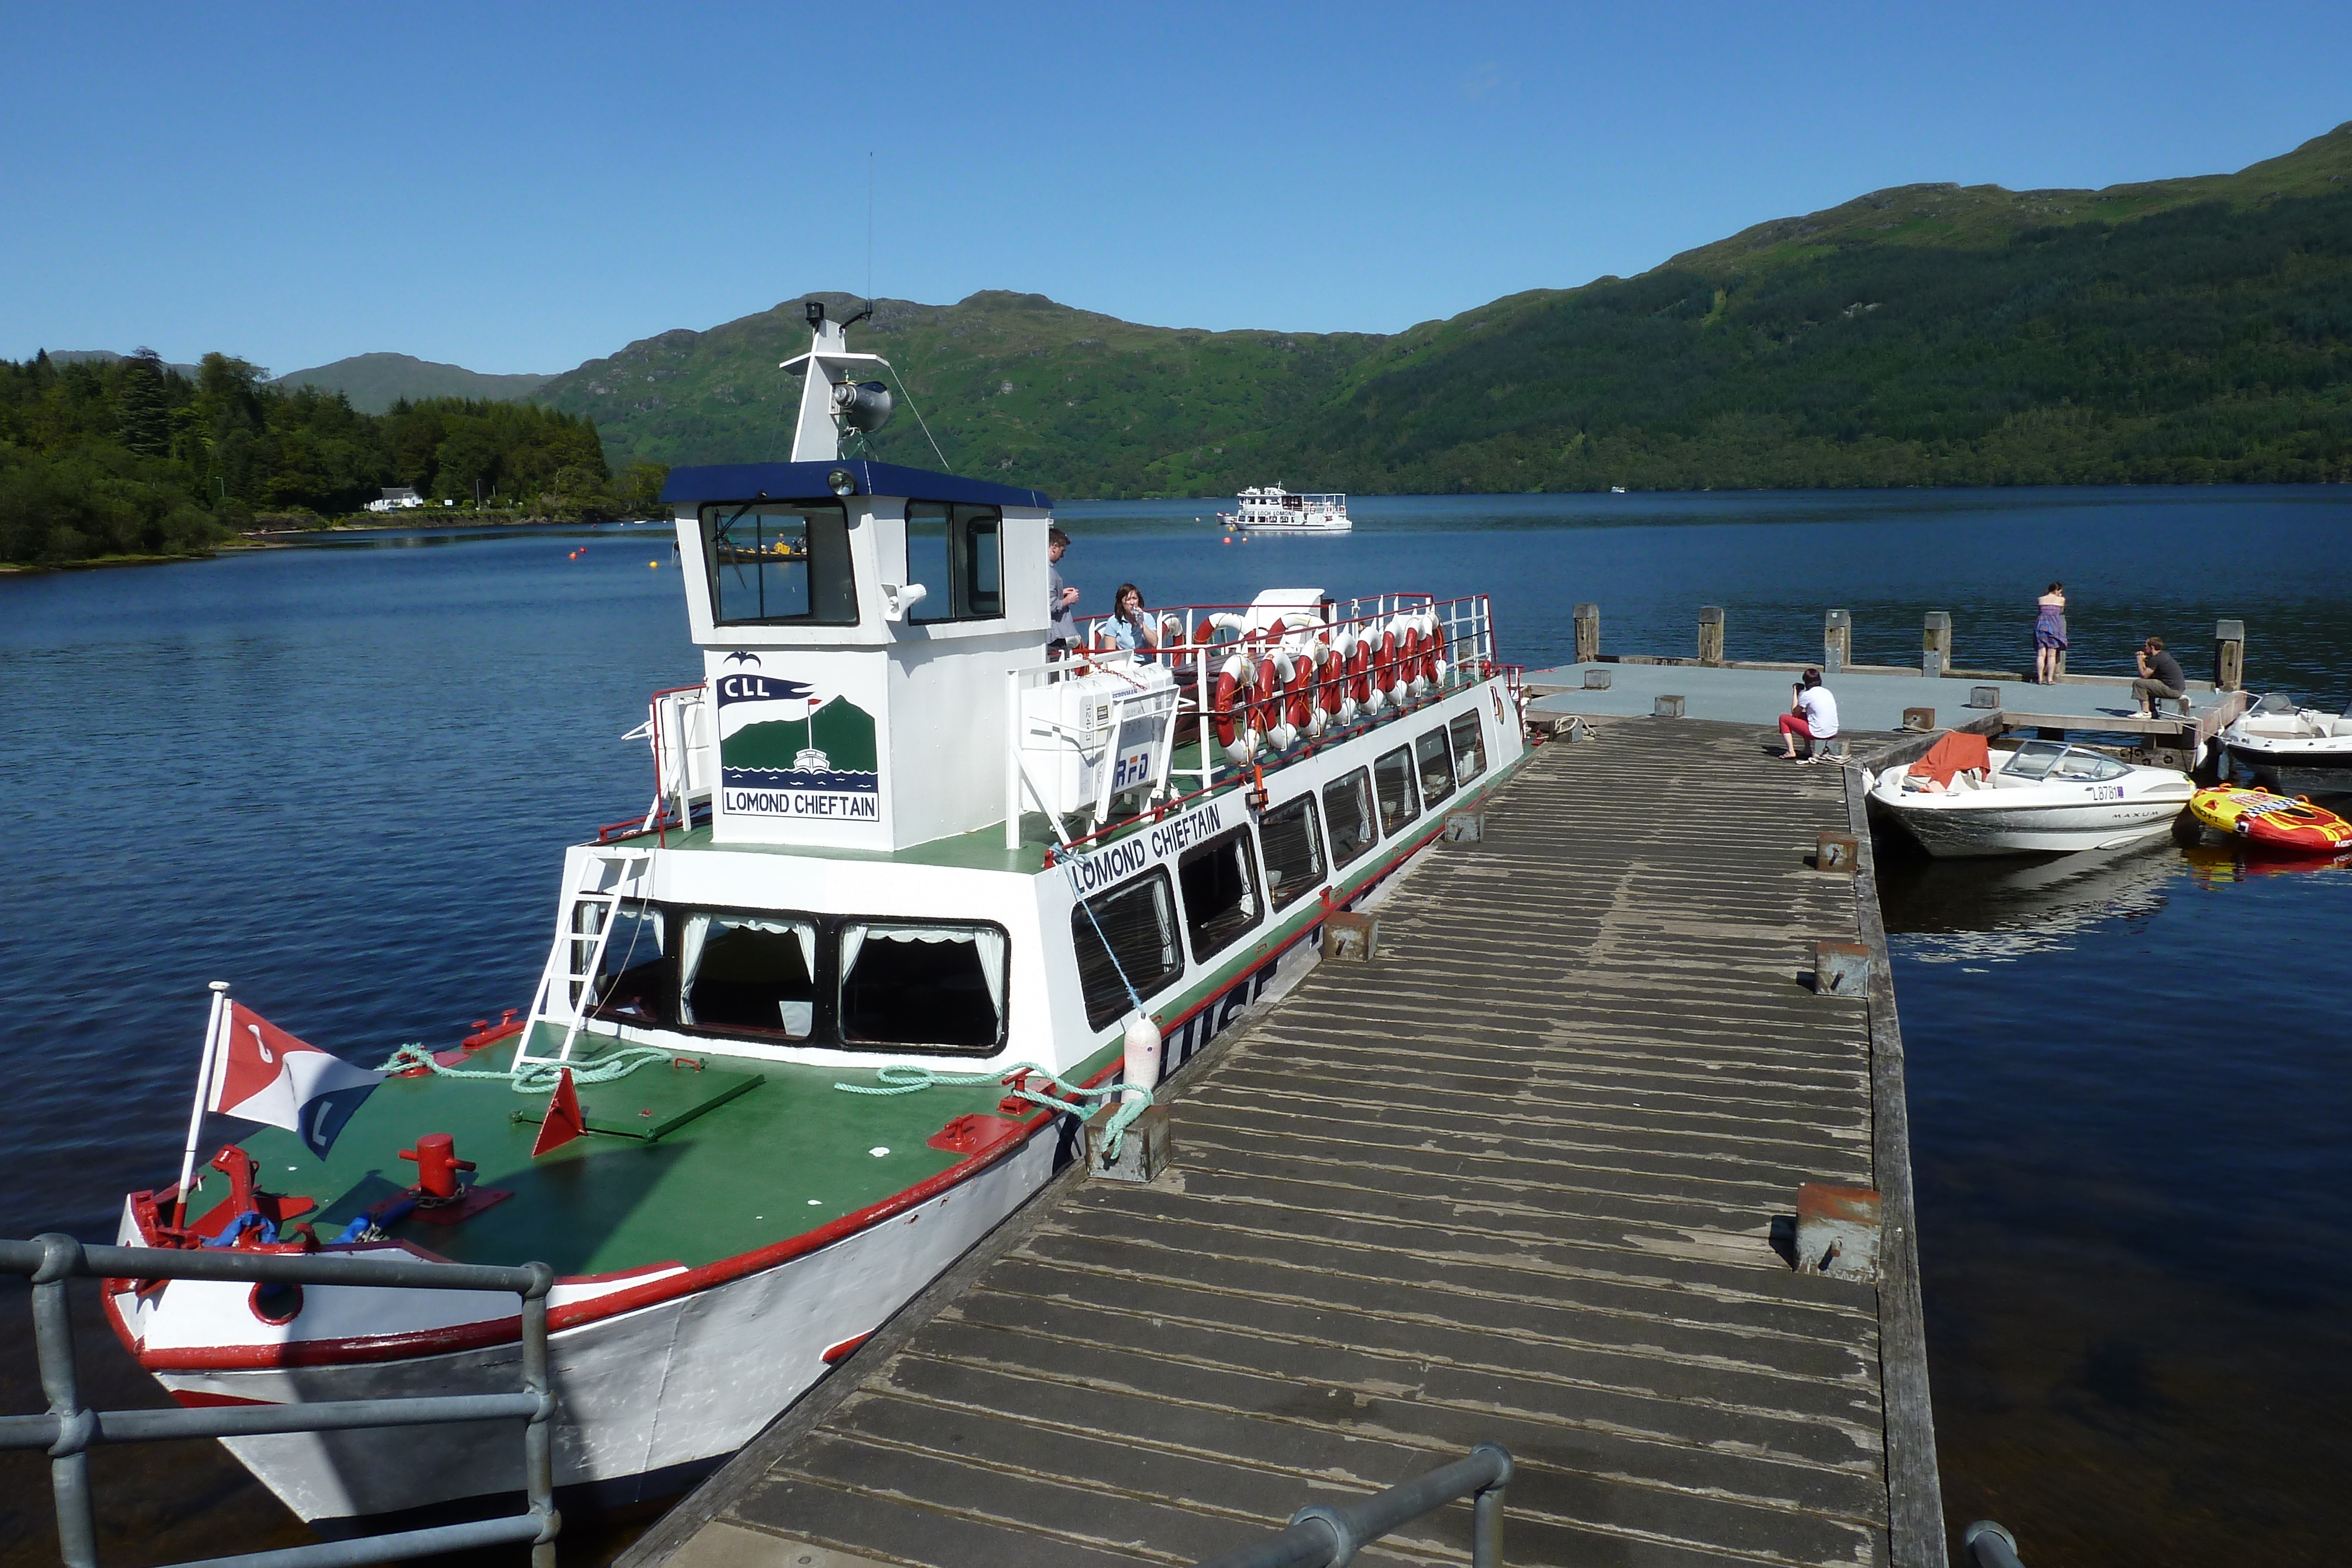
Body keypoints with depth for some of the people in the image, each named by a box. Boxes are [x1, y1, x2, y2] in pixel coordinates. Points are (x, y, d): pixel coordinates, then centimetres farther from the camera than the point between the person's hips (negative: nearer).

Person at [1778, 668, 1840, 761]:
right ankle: (1807, 750, 33)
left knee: (1783, 718, 8)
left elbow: (1794, 713, 2)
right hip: (1833, 733, 7)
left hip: (1817, 734, -7)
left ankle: (1791, 751, 0)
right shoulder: (1827, 692, 12)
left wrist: (1795, 694, 12)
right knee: (1803, 715, 34)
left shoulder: (1806, 695, -9)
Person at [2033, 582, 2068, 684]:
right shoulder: (2061, 600, 8)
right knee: (2052, 655, 0)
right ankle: (2050, 679, -1)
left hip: (2041, 624, 2)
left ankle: (2040, 679, -2)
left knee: (2041, 654, 1)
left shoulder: (2040, 600, 11)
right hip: (2054, 624, -2)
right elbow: (2061, 612, 21)